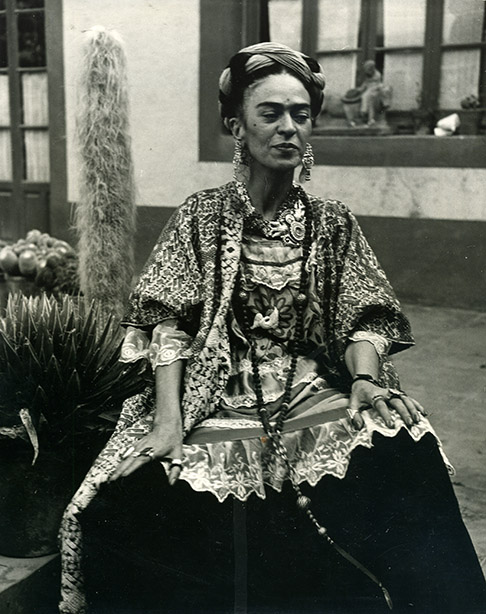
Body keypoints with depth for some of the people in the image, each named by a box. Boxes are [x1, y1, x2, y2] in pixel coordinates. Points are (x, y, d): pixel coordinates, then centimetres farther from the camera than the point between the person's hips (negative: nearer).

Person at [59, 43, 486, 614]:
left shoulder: (333, 222, 11)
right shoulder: (201, 215, 6)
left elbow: (366, 318, 5)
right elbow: (169, 323, -2)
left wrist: (365, 378, -17)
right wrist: (168, 419, -16)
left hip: (317, 402, 1)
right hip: (217, 402, -1)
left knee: (404, 458, -28)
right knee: (135, 497, -26)